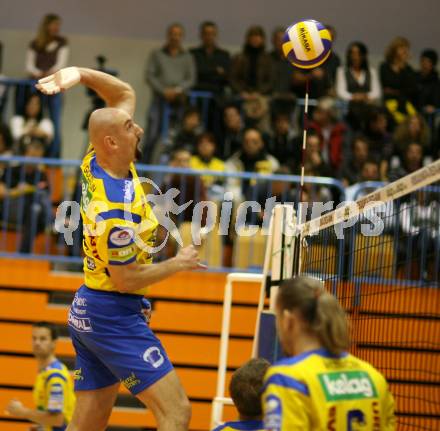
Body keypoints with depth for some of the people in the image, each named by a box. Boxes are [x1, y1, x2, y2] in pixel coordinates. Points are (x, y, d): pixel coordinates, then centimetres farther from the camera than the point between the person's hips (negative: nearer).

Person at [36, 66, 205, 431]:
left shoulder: (97, 163, 0)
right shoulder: (115, 208, -25)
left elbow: (126, 94, 11)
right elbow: (127, 280, -18)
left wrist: (80, 73, -6)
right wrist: (179, 263, -5)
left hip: (87, 313, 10)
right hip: (115, 315, -10)